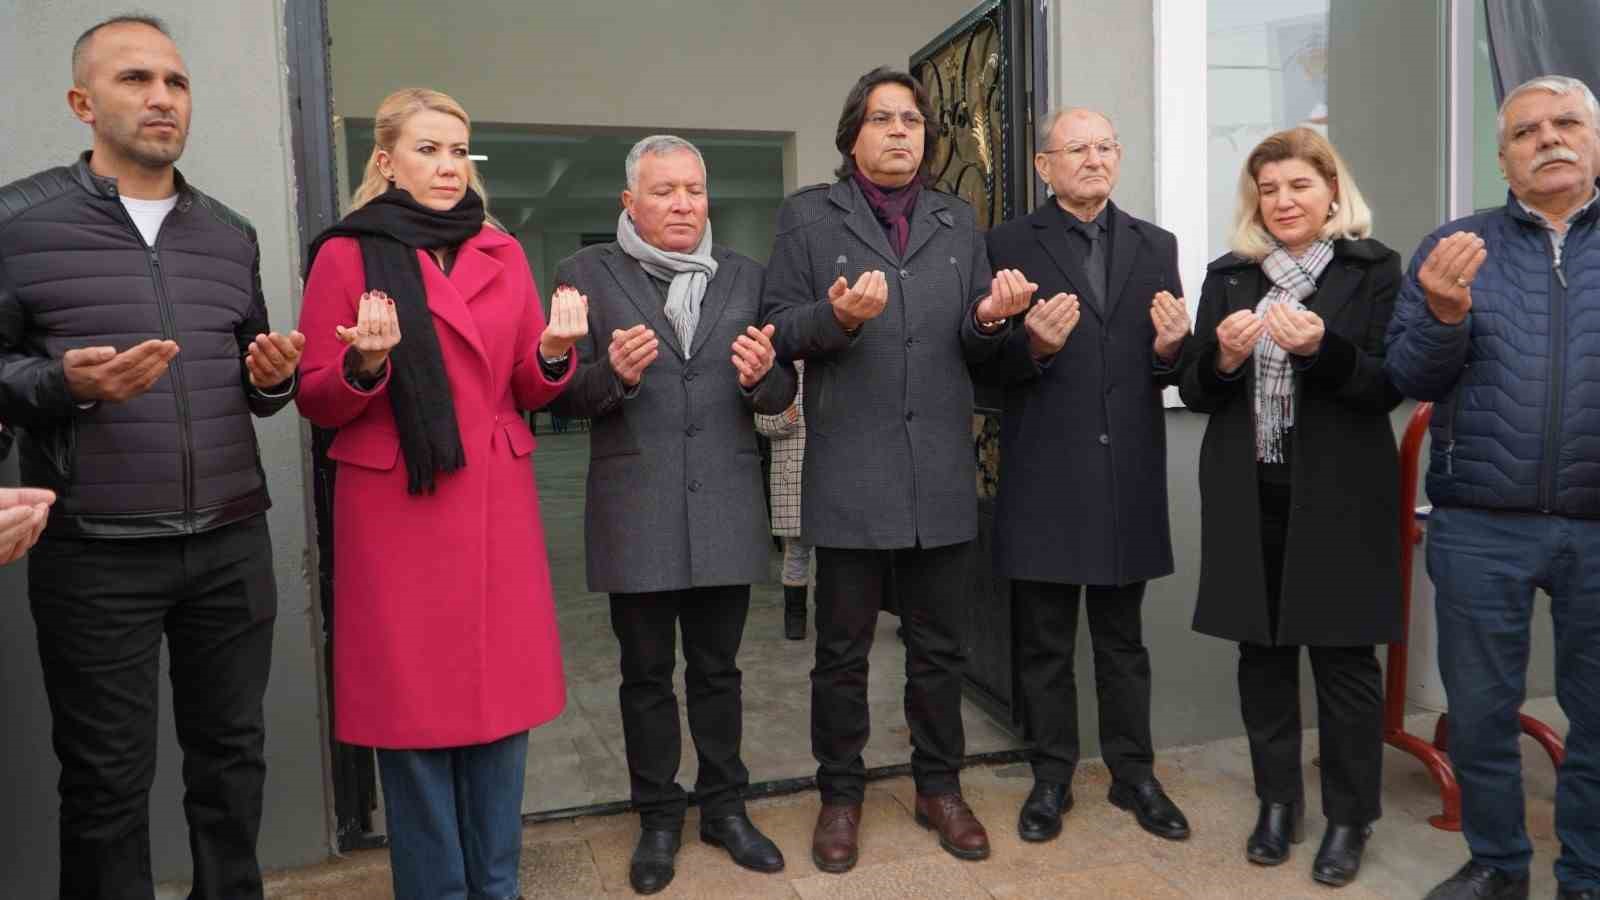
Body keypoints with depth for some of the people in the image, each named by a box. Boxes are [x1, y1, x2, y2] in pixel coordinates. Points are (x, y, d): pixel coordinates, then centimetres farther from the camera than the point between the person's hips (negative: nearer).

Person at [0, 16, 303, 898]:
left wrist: (274, 378, -3)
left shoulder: (231, 234, 12)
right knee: (106, 777, 7)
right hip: (93, 553, -4)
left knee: (232, 752, 14)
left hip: (231, 544, 4)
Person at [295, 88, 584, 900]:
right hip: (396, 506, -3)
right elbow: (317, 401, 0)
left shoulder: (502, 253, 10)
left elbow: (528, 390, 11)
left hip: (497, 503, 4)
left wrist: (553, 353, -9)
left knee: (501, 696, 9)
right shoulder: (346, 255, 0)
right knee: (415, 705, 3)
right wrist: (365, 364, -20)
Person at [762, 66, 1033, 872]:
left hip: (942, 474, 3)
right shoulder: (807, 216, 4)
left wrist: (990, 319, -11)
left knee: (939, 648, 13)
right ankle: (840, 795, 27)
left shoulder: (958, 222, 14)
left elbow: (977, 348, 12)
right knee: (841, 652, 8)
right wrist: (836, 316, -20)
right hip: (849, 474, -3)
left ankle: (939, 786, 31)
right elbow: (779, 329, -1)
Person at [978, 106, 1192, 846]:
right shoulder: (1011, 245, -1)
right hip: (1045, 473, -3)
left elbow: (1167, 365, 8)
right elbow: (986, 363, -4)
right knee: (1045, 643, 9)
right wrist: (1033, 345, -23)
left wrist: (1170, 349, -14)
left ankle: (1133, 774, 29)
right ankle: (1052, 778, 24)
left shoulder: (1156, 246, 10)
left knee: (1123, 639, 15)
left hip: (1128, 472, 3)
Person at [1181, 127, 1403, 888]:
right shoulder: (1228, 275, 9)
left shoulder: (1373, 268, 1)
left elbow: (1388, 386, -6)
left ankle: (1348, 817, 20)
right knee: (1261, 650, 10)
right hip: (1248, 497, 3)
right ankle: (1278, 801, 26)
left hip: (1338, 495, -3)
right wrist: (1223, 359, -15)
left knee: (1344, 655, 4)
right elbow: (1195, 392, 6)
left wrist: (1321, 349, -22)